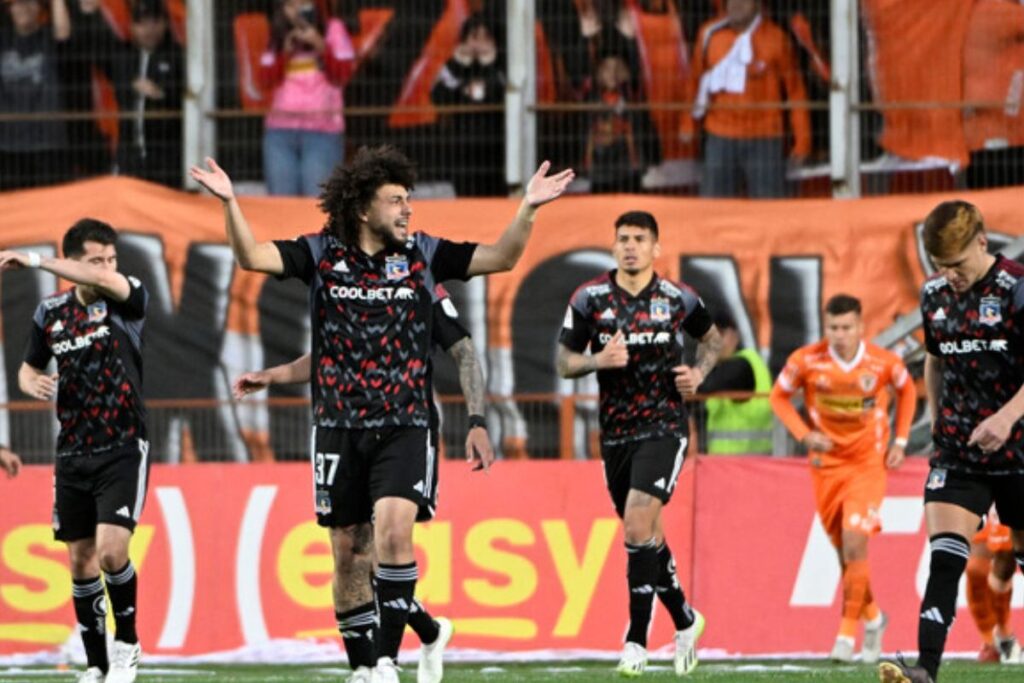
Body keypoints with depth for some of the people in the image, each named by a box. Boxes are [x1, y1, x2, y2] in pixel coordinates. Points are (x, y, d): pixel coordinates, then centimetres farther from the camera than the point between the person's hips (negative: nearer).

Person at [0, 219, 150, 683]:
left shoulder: (127, 301, -8)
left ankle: (127, 644, 4)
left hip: (123, 449, -4)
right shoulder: (51, 313, 5)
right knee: (81, 562, 5)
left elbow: (106, 281, -32)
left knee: (111, 550, -18)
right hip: (72, 453, 4)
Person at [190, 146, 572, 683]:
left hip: (404, 427, -1)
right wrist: (230, 204, -25)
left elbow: (501, 258, 2)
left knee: (393, 527, -22)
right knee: (348, 552, 6)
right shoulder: (322, 254, 0)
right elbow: (252, 256, -10)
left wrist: (528, 209, -13)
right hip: (338, 428, 1)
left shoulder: (422, 254, 3)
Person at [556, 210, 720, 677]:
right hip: (615, 431, 3)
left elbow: (711, 337, 17)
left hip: (663, 427, -3)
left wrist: (699, 372, -2)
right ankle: (684, 620, 35)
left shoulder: (679, 299, -2)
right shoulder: (589, 299, -1)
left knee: (638, 524, -18)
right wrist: (599, 360, -17)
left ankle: (637, 643, -15)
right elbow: (564, 361, 3)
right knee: (645, 533, 12)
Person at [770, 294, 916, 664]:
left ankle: (848, 634, -9)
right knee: (846, 552, 8)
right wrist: (804, 434, -12)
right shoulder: (807, 360, -12)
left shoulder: (884, 363, -12)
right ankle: (873, 618, 32)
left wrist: (900, 440, 3)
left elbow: (907, 389, 10)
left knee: (855, 544, -16)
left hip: (869, 463, -2)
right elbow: (779, 395, 3)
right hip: (827, 464, 2)